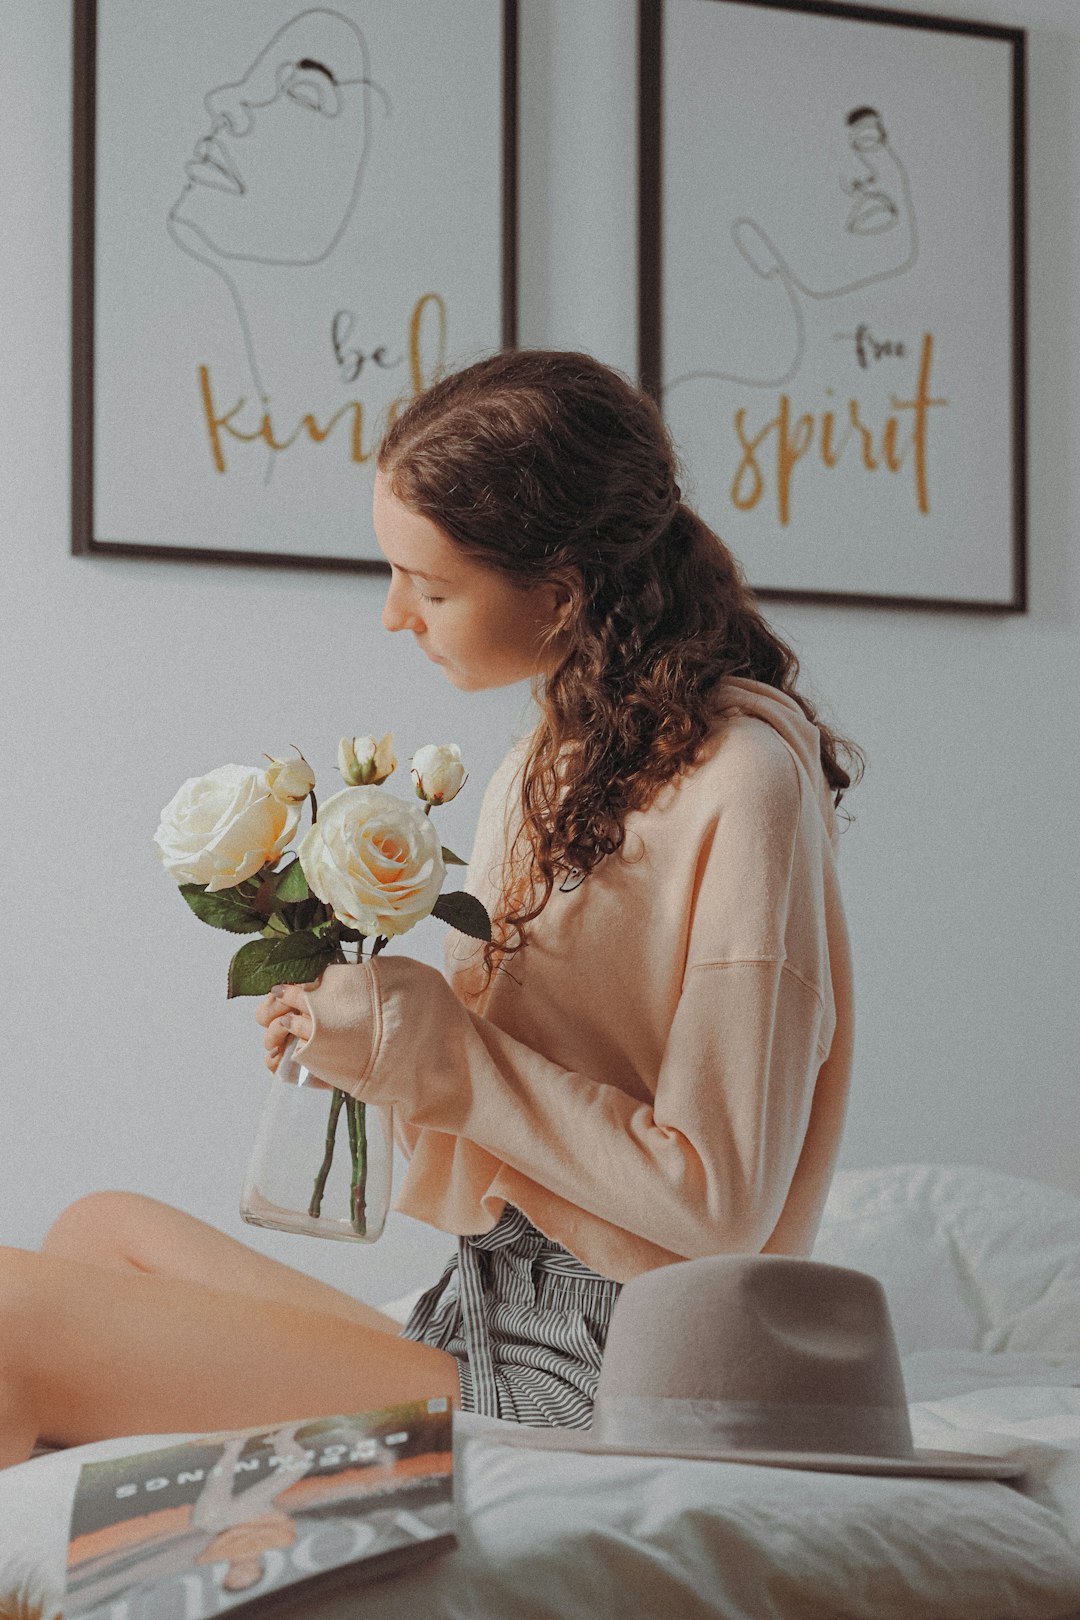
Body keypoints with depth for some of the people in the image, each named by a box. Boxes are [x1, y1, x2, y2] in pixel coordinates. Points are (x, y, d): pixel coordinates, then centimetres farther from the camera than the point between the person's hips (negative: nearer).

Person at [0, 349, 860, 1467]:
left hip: (592, 1375, -10)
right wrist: (354, 1012, -3)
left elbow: (719, 1200, -17)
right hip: (479, 1325, 10)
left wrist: (439, 1055, -16)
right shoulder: (550, 764, 14)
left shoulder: (741, 780, -15)